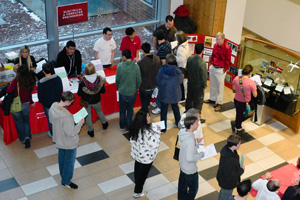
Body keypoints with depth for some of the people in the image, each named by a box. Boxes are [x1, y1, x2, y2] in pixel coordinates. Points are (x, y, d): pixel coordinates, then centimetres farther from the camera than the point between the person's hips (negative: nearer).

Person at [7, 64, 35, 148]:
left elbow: (9, 90, -29)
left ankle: (23, 139, 18)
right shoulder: (30, 81, -7)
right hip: (26, 105, 3)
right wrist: (31, 102, 22)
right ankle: (27, 137, 2)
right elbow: (29, 94, 4)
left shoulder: (16, 81, -19)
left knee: (19, 122, 14)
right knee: (26, 121, 20)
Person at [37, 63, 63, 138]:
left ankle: (53, 134, 38)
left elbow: (40, 97, -15)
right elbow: (61, 91, -1)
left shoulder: (41, 83, -27)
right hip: (58, 103, 3)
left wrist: (42, 102, 6)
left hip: (47, 104, -2)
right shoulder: (58, 78, -17)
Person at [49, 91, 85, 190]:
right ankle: (66, 181, 35)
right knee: (69, 161, 16)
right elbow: (71, 132, -29)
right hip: (69, 143, -7)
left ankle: (63, 175, 52)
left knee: (62, 158, 29)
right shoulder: (67, 116, -39)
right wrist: (80, 123, -18)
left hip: (59, 139, 8)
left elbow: (51, 121, 3)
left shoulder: (53, 107, -15)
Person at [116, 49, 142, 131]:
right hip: (132, 92, 0)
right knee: (130, 110, 17)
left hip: (122, 92, 0)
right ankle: (128, 126, 29)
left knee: (122, 109, 19)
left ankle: (122, 126, 33)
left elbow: (117, 79, -8)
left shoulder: (120, 66, -18)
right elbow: (139, 80, -9)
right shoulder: (136, 66, -17)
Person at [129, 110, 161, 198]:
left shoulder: (134, 127, -12)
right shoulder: (147, 132, -37)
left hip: (137, 154, 7)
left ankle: (137, 183, 56)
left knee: (138, 169, 30)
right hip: (146, 157, -7)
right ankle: (137, 192, 31)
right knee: (142, 174, 14)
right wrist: (157, 132, -22)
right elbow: (154, 144, -29)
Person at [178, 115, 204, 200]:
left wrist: (197, 145, 3)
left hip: (183, 165, 8)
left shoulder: (182, 132, -12)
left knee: (182, 184, 29)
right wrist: (201, 155, -19)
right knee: (193, 188, 17)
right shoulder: (190, 140, -38)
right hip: (190, 170, -8)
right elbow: (190, 158, -33)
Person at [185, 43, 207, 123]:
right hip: (198, 86, -6)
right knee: (198, 102, 10)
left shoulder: (190, 59, -10)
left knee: (189, 99, 23)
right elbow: (203, 76, -21)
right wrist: (204, 85, -3)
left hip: (190, 83, 6)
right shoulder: (202, 63, -29)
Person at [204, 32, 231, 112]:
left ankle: (219, 103, 10)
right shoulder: (215, 45, 2)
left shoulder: (227, 48, -17)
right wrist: (211, 64, 13)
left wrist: (225, 70, -11)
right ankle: (212, 99, 36)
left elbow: (228, 61, -12)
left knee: (220, 86, 2)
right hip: (213, 68, 7)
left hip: (220, 69, -7)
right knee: (212, 85, 19)